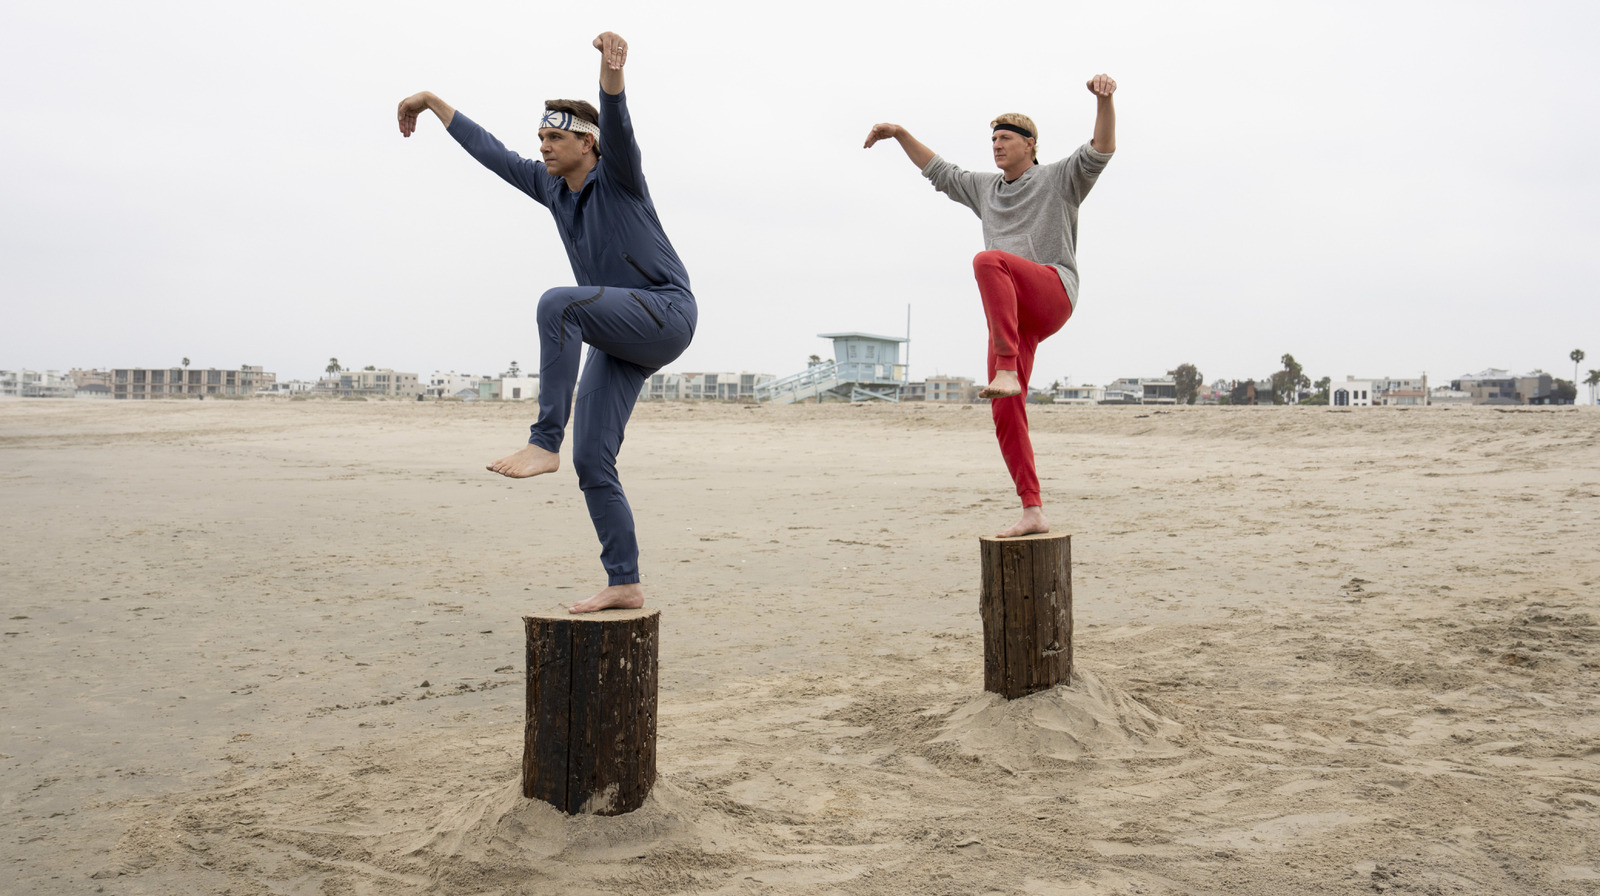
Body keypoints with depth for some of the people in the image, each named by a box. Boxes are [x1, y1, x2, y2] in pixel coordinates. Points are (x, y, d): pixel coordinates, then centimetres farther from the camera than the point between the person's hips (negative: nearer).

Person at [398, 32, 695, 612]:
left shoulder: (616, 174, -5)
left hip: (667, 314, -8)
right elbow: (492, 153, 23)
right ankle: (624, 584, 2)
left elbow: (617, 124, -26)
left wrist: (611, 70, -46)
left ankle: (543, 443, -32)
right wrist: (433, 102, 28)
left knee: (558, 303, -33)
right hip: (618, 342, 8)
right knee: (592, 461, -2)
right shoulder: (552, 185, 14)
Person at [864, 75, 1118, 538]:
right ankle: (1033, 512, -1)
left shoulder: (1059, 178, 11)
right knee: (1006, 415, -5)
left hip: (1053, 293, -6)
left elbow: (1101, 150, -5)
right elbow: (939, 172, 36)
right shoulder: (986, 189, 27)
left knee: (988, 261, -36)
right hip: (1011, 313, 6)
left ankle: (1007, 371, -42)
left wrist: (1104, 97, -22)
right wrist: (900, 134, 29)